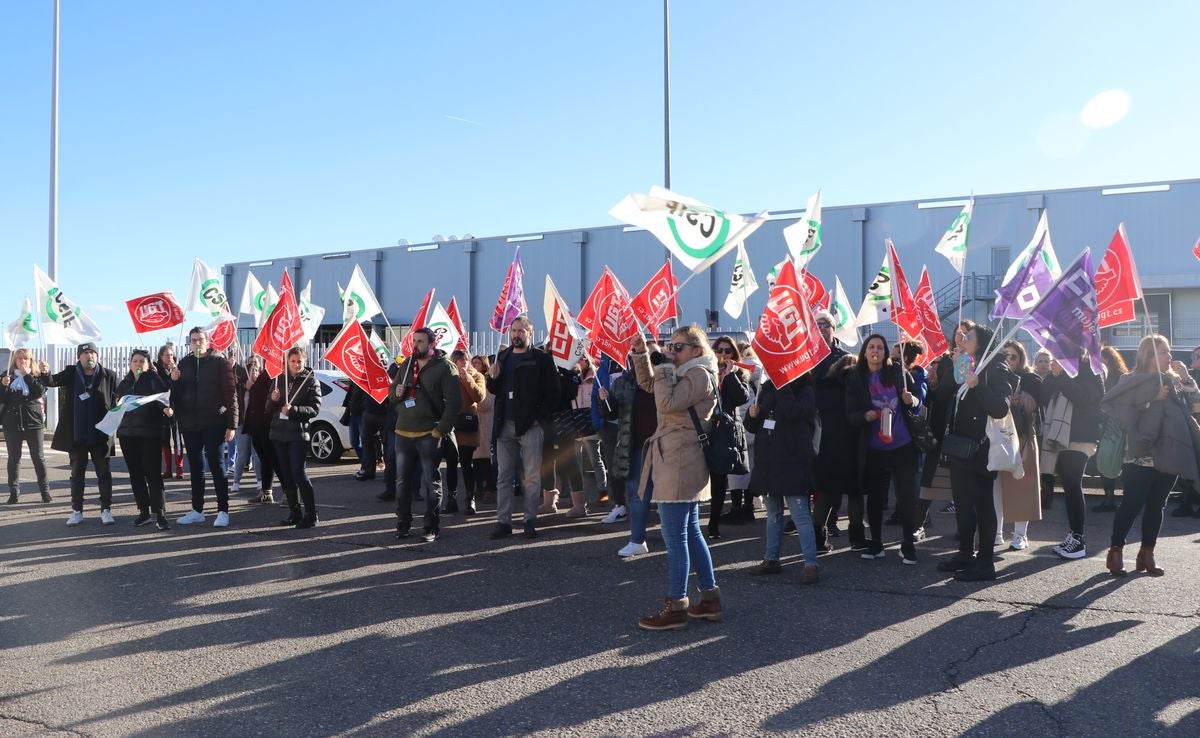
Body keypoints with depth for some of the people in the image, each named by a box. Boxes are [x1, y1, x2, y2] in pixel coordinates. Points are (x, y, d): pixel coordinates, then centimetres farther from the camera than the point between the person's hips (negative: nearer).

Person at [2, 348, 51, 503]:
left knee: (38, 457, 1)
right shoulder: (7, 376, 7)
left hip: (33, 421, -1)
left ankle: (45, 490, 8)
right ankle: (14, 492, 8)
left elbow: (40, 391, -15)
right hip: (12, 422, 1)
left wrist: (26, 375, -13)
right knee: (14, 458, 4)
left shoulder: (37, 375, 4)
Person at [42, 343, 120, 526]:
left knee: (104, 472, 5)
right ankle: (77, 511, 19)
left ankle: (106, 510, 13)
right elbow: (52, 381, -10)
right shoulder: (71, 373, 3)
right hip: (76, 434, 2)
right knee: (77, 473, 10)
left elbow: (118, 399, 0)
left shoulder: (108, 375, -3)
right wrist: (46, 373, -31)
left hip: (100, 434, -2)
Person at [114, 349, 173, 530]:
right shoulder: (125, 383, 14)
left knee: (153, 473, -8)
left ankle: (159, 513, -7)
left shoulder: (153, 379, -1)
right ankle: (144, 511, 17)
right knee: (135, 474, 8)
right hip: (127, 433, 5)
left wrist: (167, 407, -31)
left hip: (150, 432, -5)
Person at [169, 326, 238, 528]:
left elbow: (231, 394, -8)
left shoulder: (219, 362, -4)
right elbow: (176, 395, 15)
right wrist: (174, 381, -7)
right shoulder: (184, 363, 10)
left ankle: (223, 511, 1)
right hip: (190, 424, 5)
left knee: (216, 465, -4)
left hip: (213, 423, -5)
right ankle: (197, 510, 20)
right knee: (195, 467, 11)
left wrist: (231, 424, -14)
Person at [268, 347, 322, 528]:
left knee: (299, 473, -11)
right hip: (279, 433, 5)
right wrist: (273, 400, -9)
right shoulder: (279, 380, 11)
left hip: (298, 433, -5)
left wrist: (294, 410, -21)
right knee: (286, 475, 8)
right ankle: (294, 512, 17)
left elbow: (315, 408, -8)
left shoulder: (311, 381, -1)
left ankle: (310, 513, -5)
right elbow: (268, 409, 13)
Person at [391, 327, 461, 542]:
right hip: (403, 433, 6)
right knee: (402, 481, 9)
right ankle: (403, 524, 20)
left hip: (429, 434, -6)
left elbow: (453, 402, -10)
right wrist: (396, 393, 0)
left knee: (431, 482, 1)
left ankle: (431, 528, 8)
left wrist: (440, 430, -15)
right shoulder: (407, 365, 14)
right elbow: (392, 390, 25)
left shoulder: (445, 367, -6)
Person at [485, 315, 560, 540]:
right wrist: (492, 378, 0)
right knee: (503, 476, 5)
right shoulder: (502, 357, 14)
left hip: (530, 425, -4)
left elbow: (552, 392, -5)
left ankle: (531, 521, 8)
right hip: (505, 425, 5)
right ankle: (503, 522, 10)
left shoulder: (541, 359, -2)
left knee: (532, 477, 1)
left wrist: (540, 418, -12)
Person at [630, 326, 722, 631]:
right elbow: (647, 382, 23)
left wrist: (664, 366, -15)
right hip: (678, 463, 11)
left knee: (674, 537, -7)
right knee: (691, 533, 14)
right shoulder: (685, 374, 18)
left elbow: (667, 404, -23)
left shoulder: (699, 375, -12)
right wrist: (642, 353, 8)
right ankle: (710, 599, 21)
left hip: (679, 464, -11)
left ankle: (676, 607, -1)